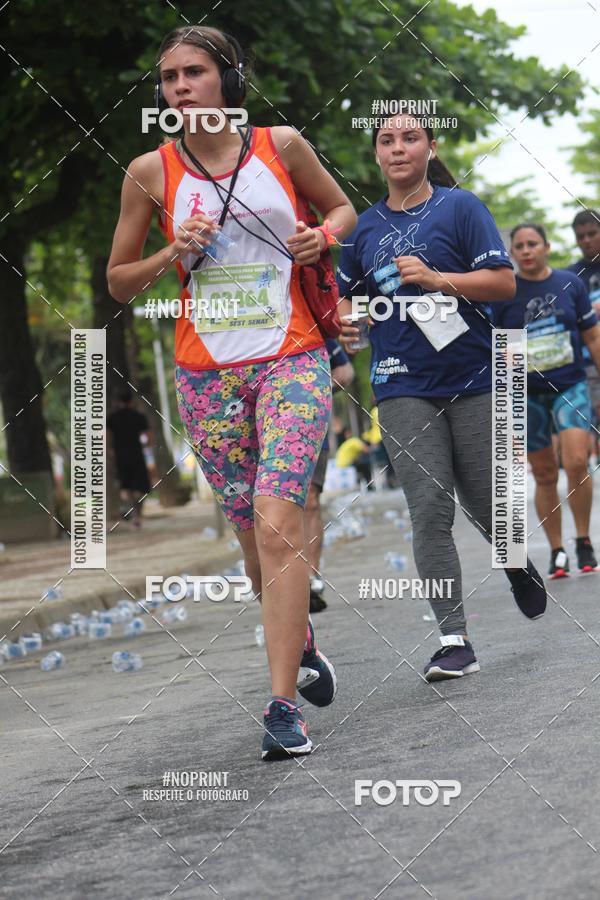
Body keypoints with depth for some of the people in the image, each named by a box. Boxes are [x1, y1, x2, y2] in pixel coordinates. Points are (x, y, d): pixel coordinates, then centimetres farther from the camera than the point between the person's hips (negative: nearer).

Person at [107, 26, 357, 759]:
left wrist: (322, 236, -3)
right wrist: (173, 255, -8)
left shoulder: (281, 146, 1)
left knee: (276, 527, -17)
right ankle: (303, 648, 37)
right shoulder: (151, 172, 2)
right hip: (206, 371, 2)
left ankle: (283, 705, -17)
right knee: (254, 540, 9)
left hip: (292, 359, -2)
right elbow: (118, 281, 10)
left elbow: (341, 206, 19)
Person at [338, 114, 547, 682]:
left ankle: (517, 563, 41)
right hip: (403, 387, 2)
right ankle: (454, 640, -9)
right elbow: (348, 294, 25)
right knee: (429, 509, -9)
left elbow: (504, 282, -6)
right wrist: (347, 321, 2)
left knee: (486, 503, 5)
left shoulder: (460, 207, 1)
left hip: (472, 378, -2)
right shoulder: (365, 227, 12)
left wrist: (436, 278, -18)